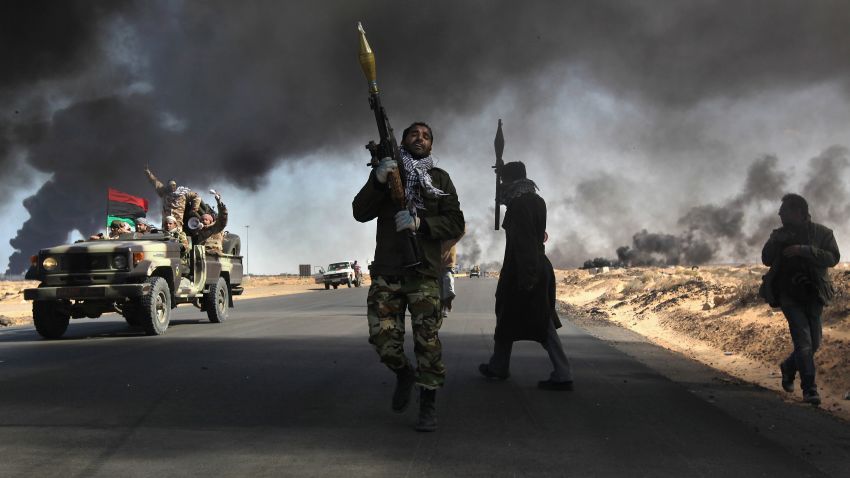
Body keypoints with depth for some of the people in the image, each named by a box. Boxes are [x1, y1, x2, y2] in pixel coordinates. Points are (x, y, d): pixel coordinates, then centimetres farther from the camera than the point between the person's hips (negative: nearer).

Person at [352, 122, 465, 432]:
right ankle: (404, 374, 27)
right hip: (386, 271, 1)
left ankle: (428, 404, 8)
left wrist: (420, 223, -16)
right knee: (383, 338, -3)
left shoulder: (440, 178, 10)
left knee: (427, 340, -4)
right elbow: (360, 212, 0)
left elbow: (456, 224, 1)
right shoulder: (386, 171, 13)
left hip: (424, 272, -1)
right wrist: (378, 181, -16)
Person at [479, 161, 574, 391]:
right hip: (541, 267, 8)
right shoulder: (537, 201, 11)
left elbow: (523, 241, -20)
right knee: (544, 322, 7)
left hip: (519, 270, -8)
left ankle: (498, 367, 22)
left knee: (507, 318, 8)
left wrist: (526, 276, -22)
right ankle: (562, 375, 0)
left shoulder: (518, 204, -14)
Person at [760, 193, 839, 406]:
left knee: (813, 343, 8)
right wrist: (775, 241, -11)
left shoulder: (823, 233, 0)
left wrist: (803, 250, -23)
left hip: (813, 295, 1)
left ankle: (788, 367, 35)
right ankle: (809, 389, -13)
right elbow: (767, 260, 5)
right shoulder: (780, 234, 7)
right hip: (789, 295, -1)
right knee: (803, 340, -13)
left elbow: (833, 258, -13)